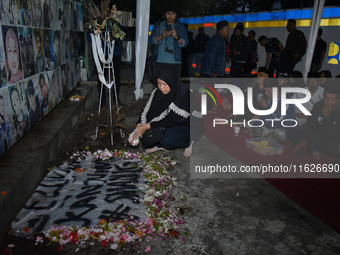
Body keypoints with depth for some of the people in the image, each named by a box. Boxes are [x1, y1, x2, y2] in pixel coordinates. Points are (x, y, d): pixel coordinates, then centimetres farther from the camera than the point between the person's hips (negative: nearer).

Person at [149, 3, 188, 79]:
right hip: (160, 61, 1)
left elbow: (185, 43, 2)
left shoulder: (181, 27, 13)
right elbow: (152, 40, 3)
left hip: (175, 62, 0)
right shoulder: (158, 25, 15)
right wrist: (162, 36, -17)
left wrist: (176, 37, -19)